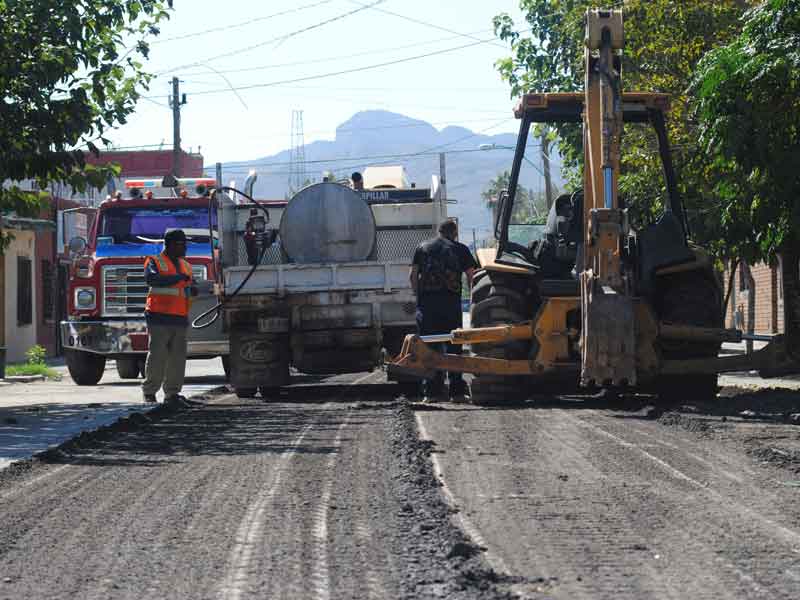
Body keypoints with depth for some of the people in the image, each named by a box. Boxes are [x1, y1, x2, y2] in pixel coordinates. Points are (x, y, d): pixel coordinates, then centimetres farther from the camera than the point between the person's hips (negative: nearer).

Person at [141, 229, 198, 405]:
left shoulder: (186, 266, 21)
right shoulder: (155, 262, 1)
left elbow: (192, 288, 24)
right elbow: (151, 278, -19)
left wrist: (192, 289, -1)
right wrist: (177, 278, -22)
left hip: (180, 318, 6)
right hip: (159, 317, -6)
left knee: (178, 358, 4)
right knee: (157, 356, -6)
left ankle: (172, 392, 10)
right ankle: (149, 391, 3)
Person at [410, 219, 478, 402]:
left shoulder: (422, 248, 14)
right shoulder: (460, 249, 9)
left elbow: (413, 275, 7)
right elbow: (471, 276, 4)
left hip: (426, 302, 1)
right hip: (451, 301, -1)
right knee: (454, 346, 4)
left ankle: (430, 392, 0)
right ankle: (457, 391, 1)